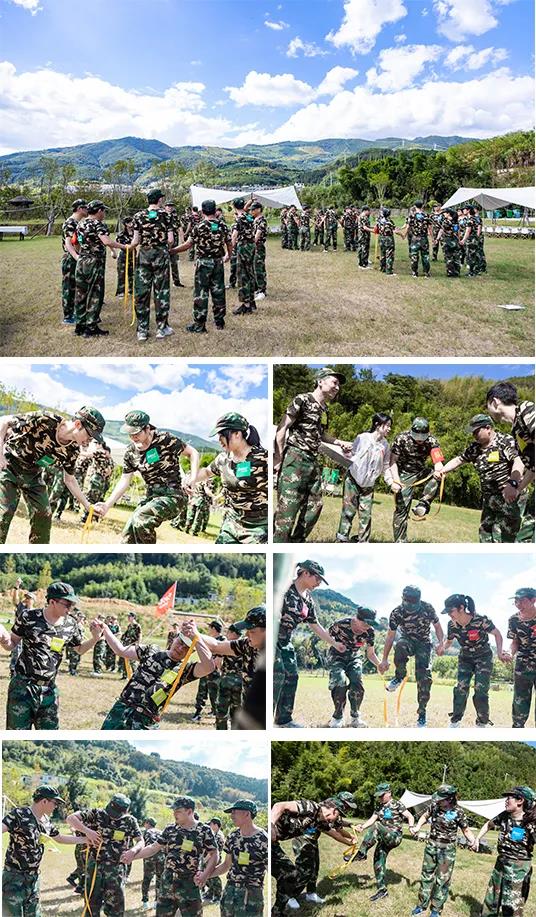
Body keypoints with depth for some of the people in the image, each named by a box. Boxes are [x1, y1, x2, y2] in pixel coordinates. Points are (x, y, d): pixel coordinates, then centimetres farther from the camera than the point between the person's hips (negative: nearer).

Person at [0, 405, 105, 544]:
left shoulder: (72, 449, -12)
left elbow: (69, 479, 4)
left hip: (32, 474, 6)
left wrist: (87, 505, -3)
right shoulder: (44, 420, -31)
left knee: (43, 514, 0)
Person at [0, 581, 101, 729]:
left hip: (49, 689, 4)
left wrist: (94, 639, -2)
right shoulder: (28, 616, -10)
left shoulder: (71, 625, 0)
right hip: (22, 685, -4)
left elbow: (80, 649, 17)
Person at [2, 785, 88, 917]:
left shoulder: (46, 821, 7)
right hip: (14, 878, -7)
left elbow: (60, 838, 23)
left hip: (33, 878, 8)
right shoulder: (19, 814, -17)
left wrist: (87, 839, 24)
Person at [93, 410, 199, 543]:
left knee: (141, 519, -30)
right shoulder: (131, 453, 2)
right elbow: (124, 481, 7)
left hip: (171, 496, -7)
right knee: (127, 537, 0)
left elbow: (193, 453, -4)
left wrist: (193, 480, -16)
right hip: (151, 496, 7)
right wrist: (107, 505, -3)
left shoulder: (165, 440, -14)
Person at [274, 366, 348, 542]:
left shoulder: (325, 410, 18)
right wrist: (278, 457, -15)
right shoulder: (302, 400, -6)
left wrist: (339, 442, 19)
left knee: (314, 506, 10)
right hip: (295, 458, -9)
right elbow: (282, 428, -10)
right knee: (288, 507, -13)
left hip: (313, 462, 9)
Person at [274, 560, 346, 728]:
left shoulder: (308, 600, 11)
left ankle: (284, 719, 17)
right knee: (278, 675, -16)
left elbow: (315, 625, 20)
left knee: (292, 677, 7)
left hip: (286, 643, 9)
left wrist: (334, 643, 22)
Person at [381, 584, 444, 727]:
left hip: (423, 643, 0)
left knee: (424, 678, -16)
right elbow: (390, 636, -10)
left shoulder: (428, 608, -18)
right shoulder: (397, 613, -18)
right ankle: (399, 676, -14)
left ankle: (422, 712, 0)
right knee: (400, 646, -39)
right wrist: (384, 659, -10)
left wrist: (441, 643, -22)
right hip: (407, 640, 0)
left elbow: (437, 627, -3)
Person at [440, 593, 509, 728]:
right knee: (460, 688, -10)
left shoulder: (481, 620, -28)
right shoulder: (452, 625, -15)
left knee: (480, 691, -12)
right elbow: (449, 641, 6)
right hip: (465, 659, 4)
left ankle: (482, 723, 7)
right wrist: (443, 648, -17)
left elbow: (497, 634, -14)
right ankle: (455, 721, 1)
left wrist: (500, 653, -27)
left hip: (484, 658, -3)